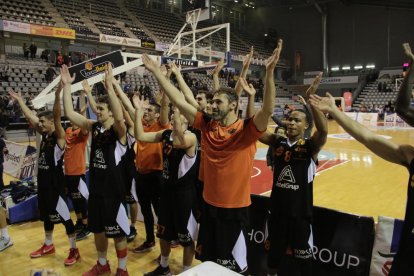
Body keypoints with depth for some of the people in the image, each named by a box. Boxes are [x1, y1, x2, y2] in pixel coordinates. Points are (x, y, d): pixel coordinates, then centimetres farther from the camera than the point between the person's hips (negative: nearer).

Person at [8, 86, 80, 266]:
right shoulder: (44, 135, 8)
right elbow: (29, 117, 15)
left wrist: (57, 96, -46)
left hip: (56, 185, -8)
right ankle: (48, 245, 37)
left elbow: (57, 117, -31)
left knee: (64, 217, -2)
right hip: (43, 183, 9)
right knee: (47, 216, 20)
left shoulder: (59, 136, -14)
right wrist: (19, 100, 17)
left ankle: (74, 250, 8)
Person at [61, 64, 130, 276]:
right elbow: (69, 113, -2)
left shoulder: (118, 131, -14)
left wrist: (110, 86, -42)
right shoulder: (94, 127, 3)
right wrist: (67, 85, -9)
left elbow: (119, 117, -37)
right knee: (97, 230, 20)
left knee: (118, 232, 7)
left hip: (113, 190, -6)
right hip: (95, 188, 7)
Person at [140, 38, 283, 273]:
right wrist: (157, 72, -5)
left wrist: (270, 72, -43)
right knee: (209, 259, 22)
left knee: (235, 264, 13)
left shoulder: (247, 130, -14)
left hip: (235, 208, -4)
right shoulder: (207, 125, -2)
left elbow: (268, 109, -31)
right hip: (210, 204, 5)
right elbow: (180, 102, -3)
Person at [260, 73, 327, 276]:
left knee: (303, 257, 14)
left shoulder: (310, 146, -11)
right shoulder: (277, 142, -1)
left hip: (300, 212, -3)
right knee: (273, 252, 22)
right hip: (277, 209, 3)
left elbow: (323, 130, -31)